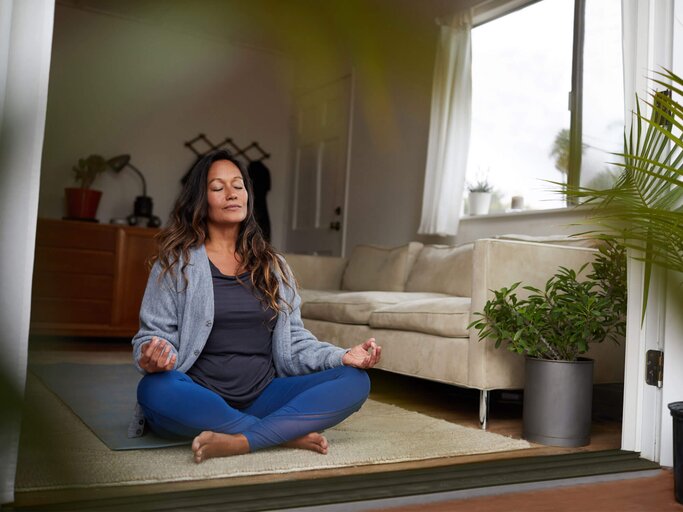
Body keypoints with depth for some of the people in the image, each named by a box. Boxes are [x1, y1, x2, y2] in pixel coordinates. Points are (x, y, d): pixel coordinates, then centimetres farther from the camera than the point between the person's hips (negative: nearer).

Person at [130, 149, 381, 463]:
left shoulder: (273, 266, 13)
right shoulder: (177, 263, 3)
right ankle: (288, 433, -24)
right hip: (199, 399, -3)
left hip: (262, 397, 3)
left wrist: (343, 356, -6)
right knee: (155, 389, -36)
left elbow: (293, 340, 12)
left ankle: (238, 442, -31)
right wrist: (152, 357, -25)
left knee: (355, 381, -17)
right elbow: (154, 334, 0)